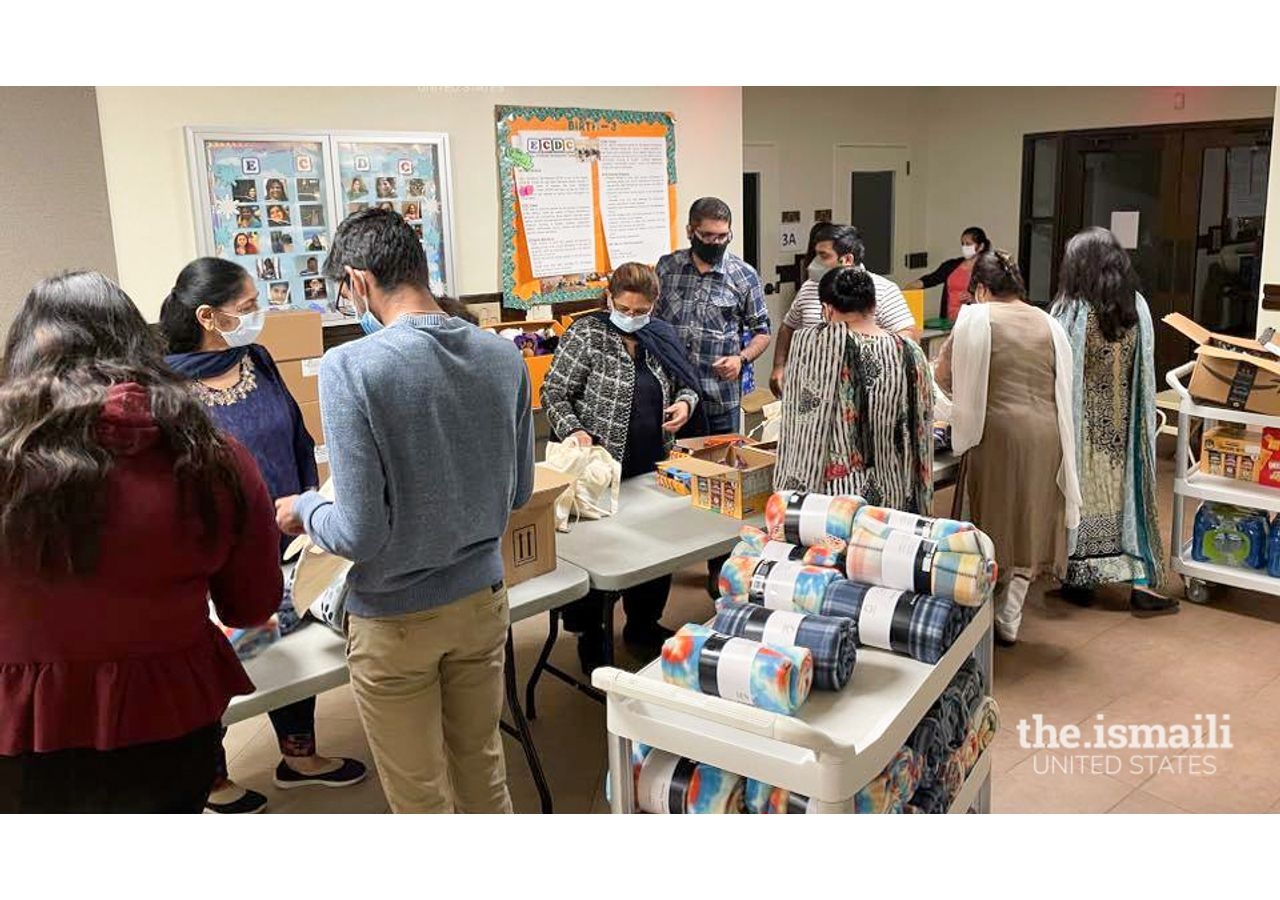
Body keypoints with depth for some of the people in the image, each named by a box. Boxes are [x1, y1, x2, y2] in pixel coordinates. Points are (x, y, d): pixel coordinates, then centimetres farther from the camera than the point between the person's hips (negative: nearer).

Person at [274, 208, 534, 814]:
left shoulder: (350, 368, -22)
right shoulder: (504, 357, -6)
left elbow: (360, 535, -21)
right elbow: (518, 492, 5)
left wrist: (304, 510, -1)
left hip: (396, 621, -5)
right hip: (482, 599, 5)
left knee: (420, 797, 15)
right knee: (483, 773, 23)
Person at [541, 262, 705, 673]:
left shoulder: (663, 336, 7)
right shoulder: (586, 334, -8)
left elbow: (687, 382, 20)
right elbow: (554, 393, -8)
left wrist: (685, 401, -2)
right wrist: (574, 430, -24)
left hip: (653, 467, 5)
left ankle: (643, 624, 35)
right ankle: (590, 634, 23)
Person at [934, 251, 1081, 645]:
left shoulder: (976, 318, 0)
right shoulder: (1049, 324, 14)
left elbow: (942, 374, 5)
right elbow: (1062, 387, 15)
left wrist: (966, 399, 23)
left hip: (999, 431, -4)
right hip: (1046, 433, 5)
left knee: (993, 521, 7)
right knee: (1030, 521, 13)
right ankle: (1009, 618, 21)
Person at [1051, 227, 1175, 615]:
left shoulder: (1070, 314, -17)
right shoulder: (1139, 309, -4)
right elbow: (1144, 373, 3)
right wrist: (1130, 412, 15)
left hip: (1084, 426, -3)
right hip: (1125, 425, 4)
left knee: (1082, 494, 10)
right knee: (1127, 491, 12)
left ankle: (1078, 578, 20)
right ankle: (1141, 582, 13)